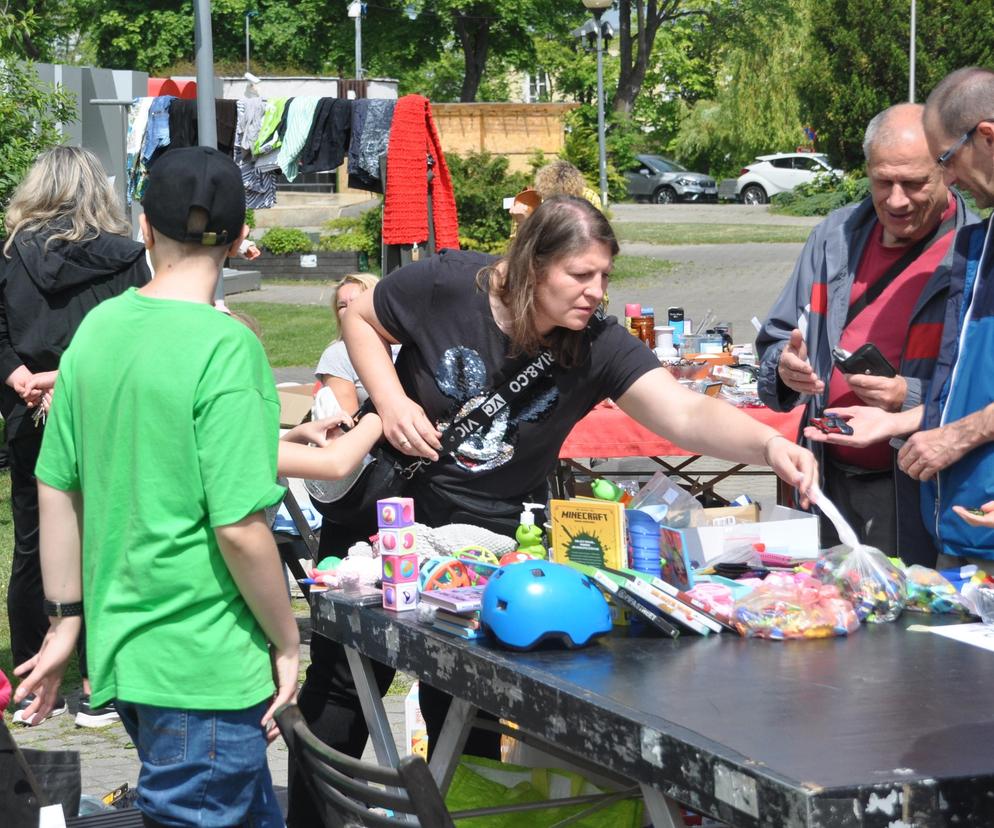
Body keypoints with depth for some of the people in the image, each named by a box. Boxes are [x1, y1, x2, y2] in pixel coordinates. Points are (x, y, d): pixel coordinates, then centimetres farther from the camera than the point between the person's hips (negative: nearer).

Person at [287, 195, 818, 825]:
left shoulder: (598, 347, -18)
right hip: (393, 498, 0)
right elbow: (361, 319, -4)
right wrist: (391, 400, -19)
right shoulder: (447, 287, -21)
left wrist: (769, 445, -49)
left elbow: (686, 413, -31)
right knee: (346, 678, 8)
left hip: (497, 529, 1)